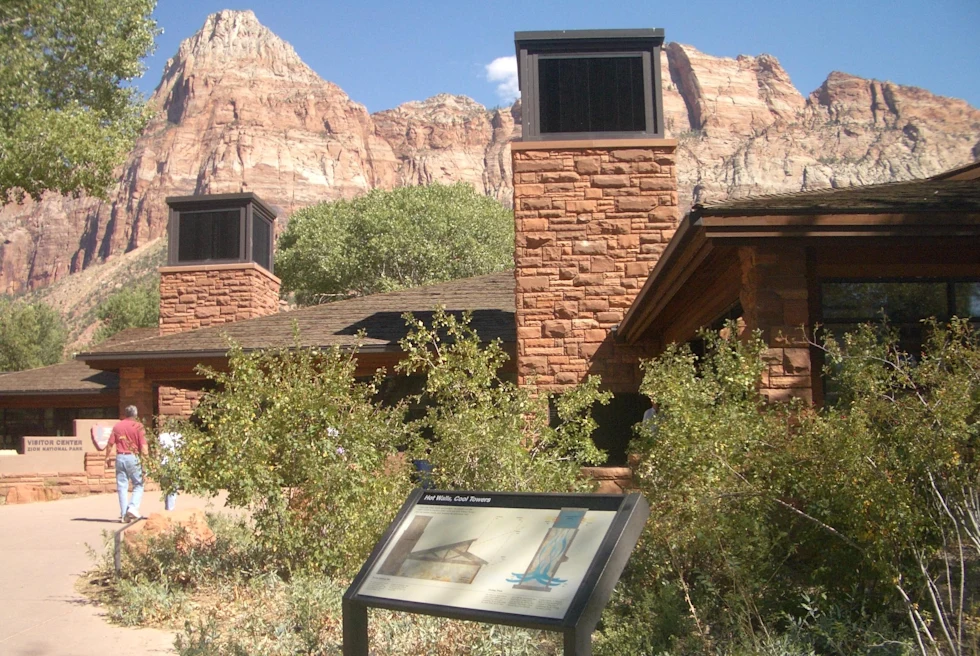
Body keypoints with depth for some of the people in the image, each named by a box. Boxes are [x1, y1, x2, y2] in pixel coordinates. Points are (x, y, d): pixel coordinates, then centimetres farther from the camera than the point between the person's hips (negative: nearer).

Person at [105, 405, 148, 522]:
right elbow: (143, 446, -9)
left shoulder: (117, 426, 7)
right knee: (138, 485, 8)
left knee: (122, 486, 7)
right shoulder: (138, 426, -3)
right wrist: (146, 455, 1)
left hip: (120, 457, 3)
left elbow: (110, 444, 6)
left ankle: (124, 514, 8)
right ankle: (133, 507, -10)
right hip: (133, 457, -3)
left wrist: (107, 457, 18)